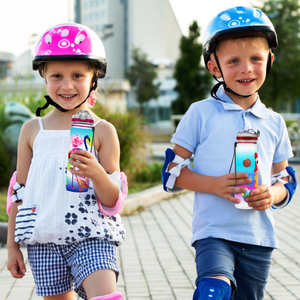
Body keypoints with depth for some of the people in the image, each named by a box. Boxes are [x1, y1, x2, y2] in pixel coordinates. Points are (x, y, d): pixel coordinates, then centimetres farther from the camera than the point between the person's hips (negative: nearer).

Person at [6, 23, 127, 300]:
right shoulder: (32, 131, 7)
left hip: (92, 237, -2)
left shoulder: (103, 131, 0)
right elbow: (19, 192, 13)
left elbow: (114, 200, -1)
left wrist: (96, 172, -21)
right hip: (44, 240, 3)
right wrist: (12, 245, 12)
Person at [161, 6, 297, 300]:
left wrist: (273, 194, -8)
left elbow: (285, 180, 16)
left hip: (259, 238, 4)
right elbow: (172, 171, -2)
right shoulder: (201, 114, -2)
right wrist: (214, 185, -17)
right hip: (214, 232, -4)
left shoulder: (274, 122, 9)